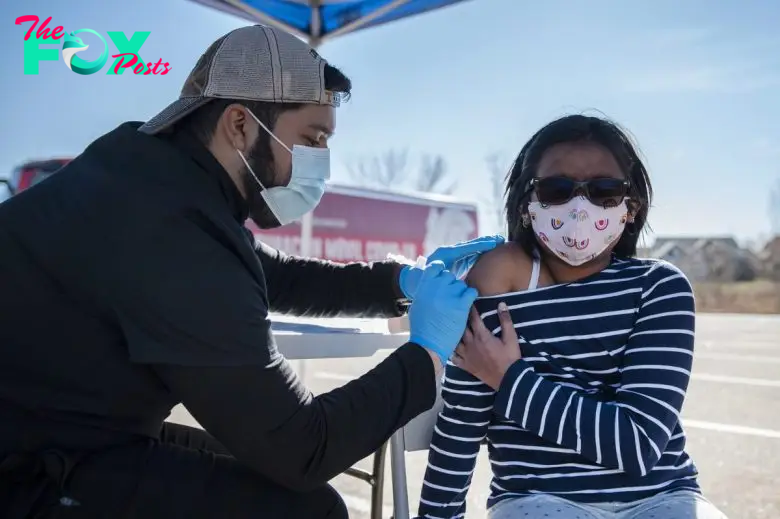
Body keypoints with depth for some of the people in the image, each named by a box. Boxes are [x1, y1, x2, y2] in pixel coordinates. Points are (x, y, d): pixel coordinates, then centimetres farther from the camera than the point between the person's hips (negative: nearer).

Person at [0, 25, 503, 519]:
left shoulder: (170, 175, 0)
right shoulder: (171, 227, -29)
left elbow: (280, 277, 17)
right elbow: (300, 447, -23)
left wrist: (403, 279, 5)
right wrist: (426, 353, -11)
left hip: (44, 431, 10)